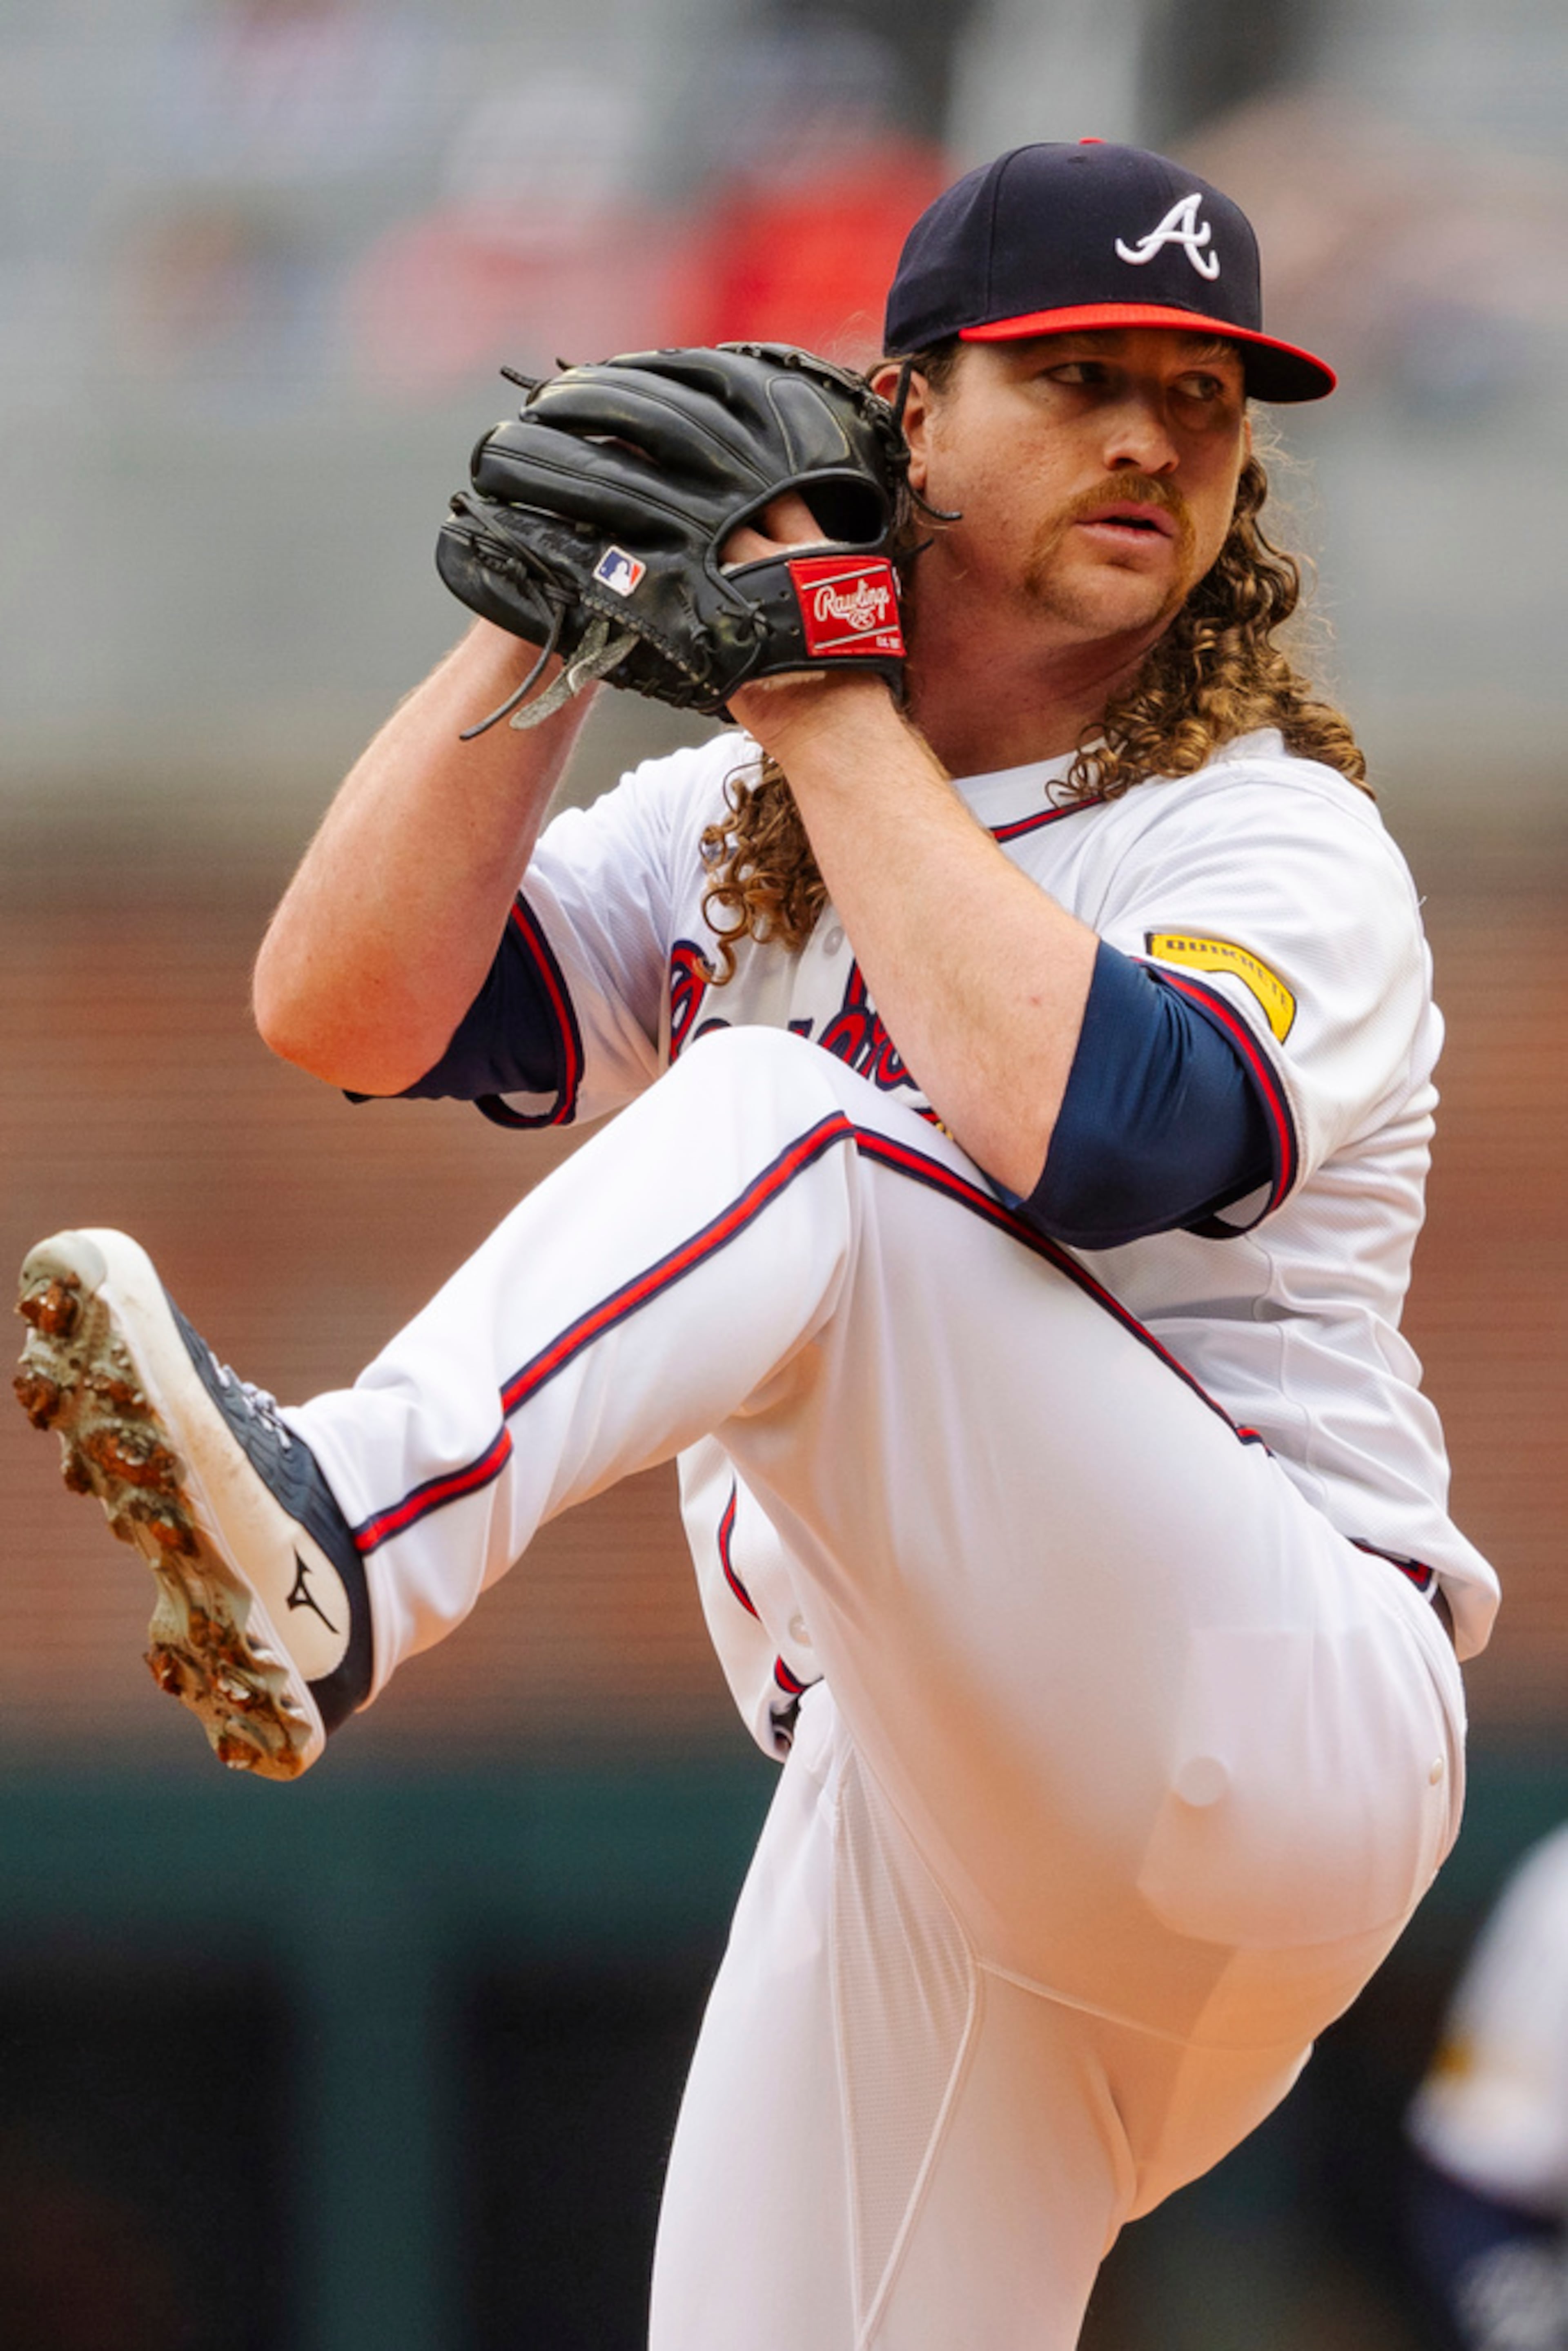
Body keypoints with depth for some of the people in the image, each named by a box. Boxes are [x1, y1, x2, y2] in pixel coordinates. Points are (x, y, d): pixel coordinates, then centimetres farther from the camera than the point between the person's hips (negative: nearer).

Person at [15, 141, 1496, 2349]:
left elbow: (1078, 1132, -23)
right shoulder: (733, 833, 18)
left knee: (786, 1133, -26)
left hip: (1274, 1726, -6)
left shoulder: (1280, 842, -1)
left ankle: (344, 1543, -49)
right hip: (911, 1804, 7)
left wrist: (834, 715, -13)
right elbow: (344, 1006, 5)